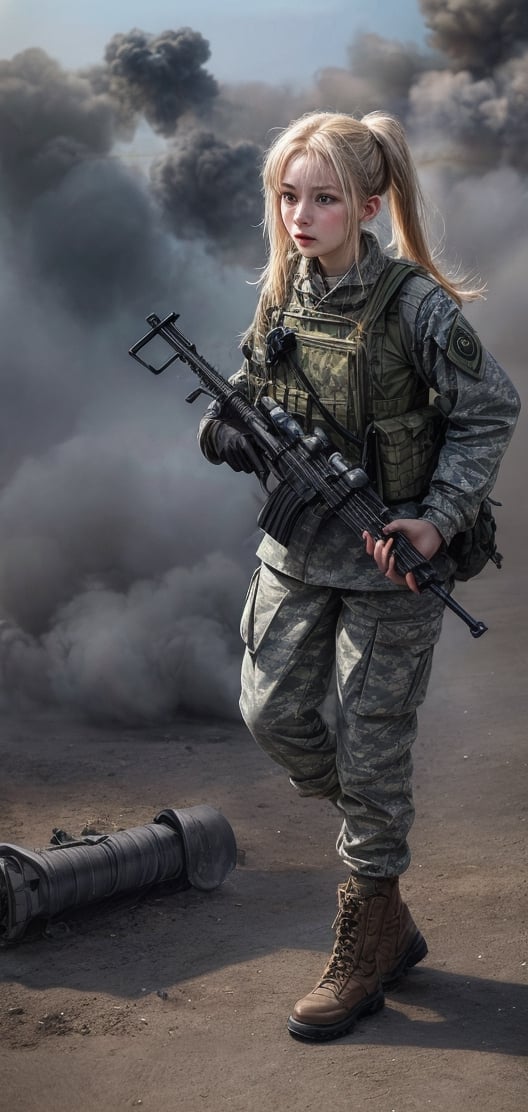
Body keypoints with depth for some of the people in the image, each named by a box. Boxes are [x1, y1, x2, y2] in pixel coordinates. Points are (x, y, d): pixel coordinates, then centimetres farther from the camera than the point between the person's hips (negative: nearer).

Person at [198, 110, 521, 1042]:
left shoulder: (415, 305, -17)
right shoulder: (282, 293, 1)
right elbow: (254, 399, 13)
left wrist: (439, 519, -18)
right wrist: (232, 431, -10)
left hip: (390, 556, -6)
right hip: (298, 546, 6)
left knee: (372, 747, 2)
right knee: (271, 712, 8)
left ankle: (366, 947, 19)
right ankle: (376, 830, 38)